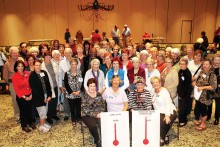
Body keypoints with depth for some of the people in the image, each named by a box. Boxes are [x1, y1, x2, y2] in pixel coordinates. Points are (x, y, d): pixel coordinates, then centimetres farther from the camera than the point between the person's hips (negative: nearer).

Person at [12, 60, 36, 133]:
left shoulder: (27, 73, -3)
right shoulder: (14, 76, -12)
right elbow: (16, 89, -11)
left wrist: (31, 94, -4)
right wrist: (24, 97, -13)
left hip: (29, 96, 3)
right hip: (21, 97, -3)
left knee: (29, 109, 17)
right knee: (23, 111, 11)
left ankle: (30, 122, 38)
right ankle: (24, 125, 29)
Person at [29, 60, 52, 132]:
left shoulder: (44, 73, 2)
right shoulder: (32, 75, -11)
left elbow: (48, 84, 4)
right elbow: (33, 88, -12)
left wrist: (49, 95, -2)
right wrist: (42, 98, -12)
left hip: (45, 95, 5)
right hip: (38, 97, -5)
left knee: (44, 111, 12)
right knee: (43, 111, 0)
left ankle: (43, 123, 32)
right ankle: (41, 126, 21)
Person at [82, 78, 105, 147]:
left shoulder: (99, 94, 8)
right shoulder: (84, 96, -6)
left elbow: (103, 105, 12)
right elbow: (85, 110, -11)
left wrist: (101, 113, -8)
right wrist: (95, 115, -17)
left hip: (98, 114, 3)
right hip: (87, 116, -3)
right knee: (93, 126, -31)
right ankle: (97, 141, -3)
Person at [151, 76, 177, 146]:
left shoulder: (164, 91, -7)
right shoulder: (153, 92, 12)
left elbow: (168, 104, -17)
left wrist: (167, 115, -26)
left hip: (170, 112, -4)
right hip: (159, 113, 4)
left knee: (163, 122, -33)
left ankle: (162, 139, -8)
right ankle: (164, 136, -5)